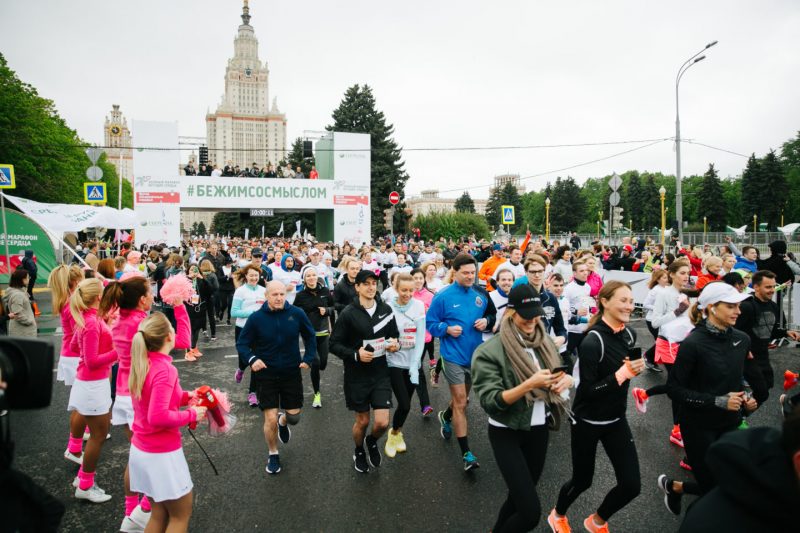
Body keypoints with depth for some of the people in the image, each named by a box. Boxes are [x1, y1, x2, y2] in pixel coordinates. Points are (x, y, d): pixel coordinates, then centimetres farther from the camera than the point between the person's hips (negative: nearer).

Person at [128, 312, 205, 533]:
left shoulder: (143, 363, 3)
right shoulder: (164, 370, -24)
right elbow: (158, 417, -30)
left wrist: (186, 397, 5)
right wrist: (191, 414, -18)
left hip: (141, 449, 8)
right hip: (161, 454, -8)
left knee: (160, 511, 21)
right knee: (181, 514, 10)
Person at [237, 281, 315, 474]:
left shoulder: (297, 314, -11)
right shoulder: (256, 318, -13)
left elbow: (310, 336, 5)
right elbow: (242, 344, -4)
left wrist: (308, 359, -4)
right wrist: (251, 359, -22)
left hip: (292, 373, 2)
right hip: (266, 374, -1)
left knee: (294, 416, 9)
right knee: (270, 419, -2)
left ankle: (283, 421, 48)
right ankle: (273, 455, 26)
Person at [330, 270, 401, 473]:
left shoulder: (386, 310, 1)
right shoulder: (348, 313, -11)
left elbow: (394, 336, 14)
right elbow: (334, 344, -9)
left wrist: (395, 344, -9)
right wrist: (355, 354, -24)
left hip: (381, 374, 3)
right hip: (357, 376, -2)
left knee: (382, 423, -3)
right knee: (362, 421, 12)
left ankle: (372, 441, 33)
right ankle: (359, 452, 43)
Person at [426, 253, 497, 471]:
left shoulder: (481, 294, -1)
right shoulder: (443, 296, -12)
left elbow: (493, 315, 12)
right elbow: (431, 324, -5)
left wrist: (486, 321, -10)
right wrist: (447, 329, -23)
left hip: (475, 353, 5)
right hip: (453, 355, -5)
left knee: (462, 398, 22)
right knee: (460, 402, -5)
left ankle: (445, 417, 54)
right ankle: (466, 453, 5)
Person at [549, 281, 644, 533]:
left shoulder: (629, 334, -2)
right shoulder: (592, 342, -25)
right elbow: (587, 390, -24)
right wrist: (622, 374, -30)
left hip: (616, 419, 6)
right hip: (588, 421, -6)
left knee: (631, 485, 3)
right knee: (582, 480, 11)